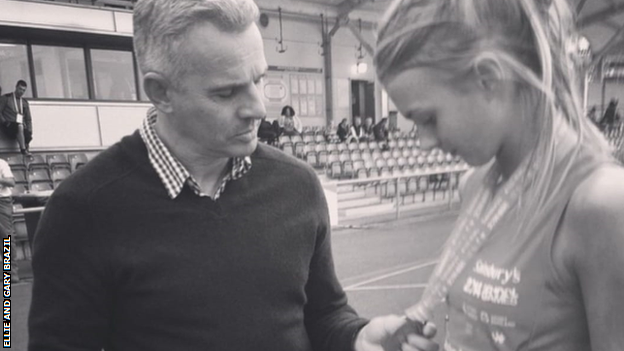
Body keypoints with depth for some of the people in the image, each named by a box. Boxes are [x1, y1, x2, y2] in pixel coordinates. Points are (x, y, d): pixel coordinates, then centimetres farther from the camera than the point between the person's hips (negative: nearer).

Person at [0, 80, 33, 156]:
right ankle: (23, 149, -38)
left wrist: (30, 132, 3)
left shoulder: (25, 102, 21)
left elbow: (28, 119, 18)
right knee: (19, 126, -39)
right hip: (9, 126, -3)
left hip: (21, 127, 3)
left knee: (28, 135, -34)